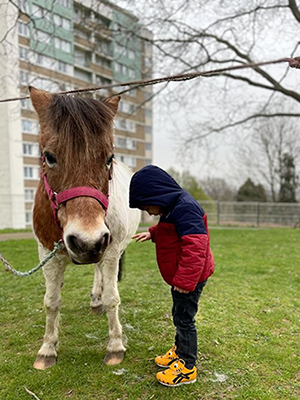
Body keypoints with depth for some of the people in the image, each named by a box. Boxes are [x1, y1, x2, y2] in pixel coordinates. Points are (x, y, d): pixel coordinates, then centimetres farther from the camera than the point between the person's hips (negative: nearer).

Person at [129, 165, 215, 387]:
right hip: (182, 276, 10)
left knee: (184, 319, 3)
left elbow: (195, 247, -32)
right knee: (179, 315, 23)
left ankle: (187, 367, 19)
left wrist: (185, 280, -31)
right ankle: (179, 351, 42)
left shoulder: (184, 208, -26)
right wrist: (152, 233, 13)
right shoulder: (175, 206, 7)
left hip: (190, 278, -10)